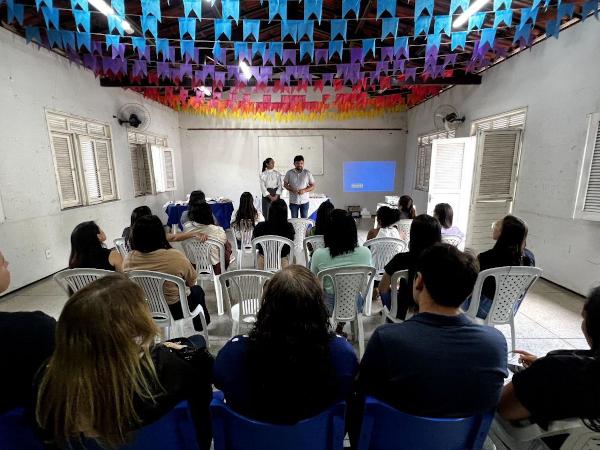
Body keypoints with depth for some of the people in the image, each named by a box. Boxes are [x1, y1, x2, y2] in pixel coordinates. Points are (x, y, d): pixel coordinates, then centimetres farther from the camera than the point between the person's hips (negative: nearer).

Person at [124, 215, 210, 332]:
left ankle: (200, 324, 45)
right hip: (174, 310, -4)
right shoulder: (176, 257, -28)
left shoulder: (129, 259, -15)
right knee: (197, 290, 27)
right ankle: (201, 325, 46)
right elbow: (191, 281, -11)